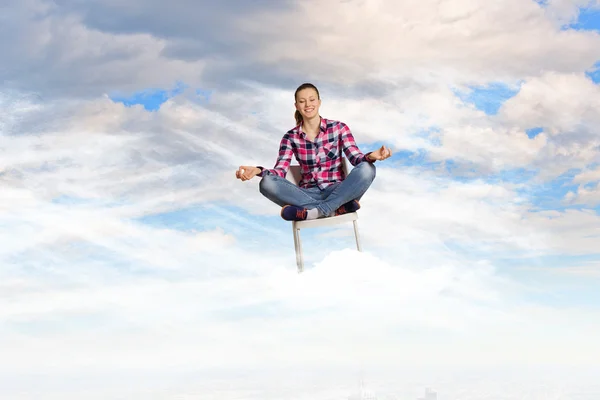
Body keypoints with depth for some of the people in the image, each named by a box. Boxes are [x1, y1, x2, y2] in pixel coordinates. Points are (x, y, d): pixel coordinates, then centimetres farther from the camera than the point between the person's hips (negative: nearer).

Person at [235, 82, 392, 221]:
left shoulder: (338, 128, 4)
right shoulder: (290, 137, 7)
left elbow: (356, 157, -6)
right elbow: (280, 171, -3)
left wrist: (371, 156, -30)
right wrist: (258, 170, -24)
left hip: (337, 192, -1)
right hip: (308, 195, 1)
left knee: (366, 169, -29)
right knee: (267, 183, -27)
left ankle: (318, 211, -32)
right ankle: (337, 207, -31)